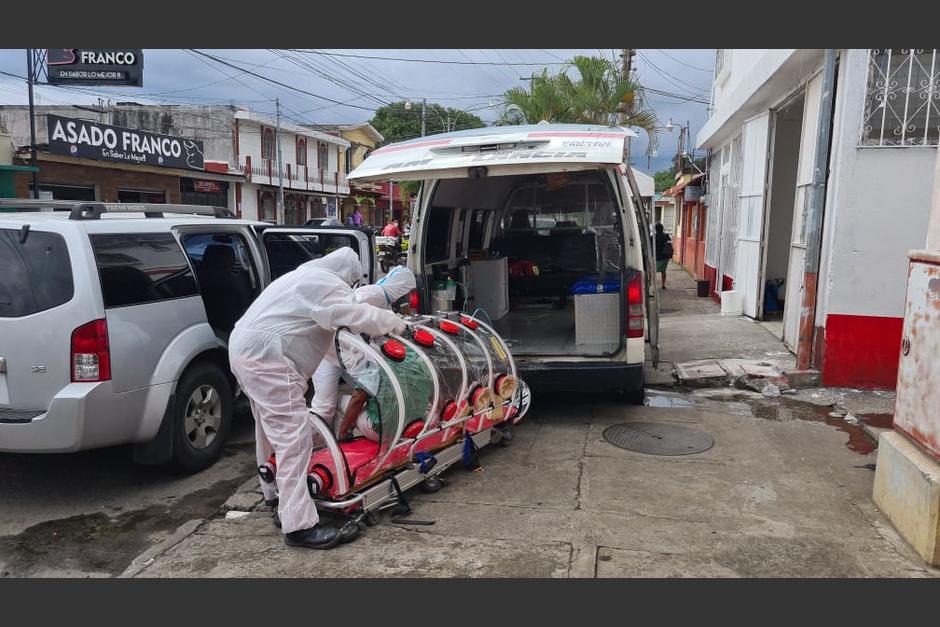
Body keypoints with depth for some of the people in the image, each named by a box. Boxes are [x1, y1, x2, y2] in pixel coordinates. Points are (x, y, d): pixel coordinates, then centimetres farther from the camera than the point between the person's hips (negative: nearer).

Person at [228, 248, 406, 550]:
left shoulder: (305, 276, 21)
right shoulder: (327, 285, -11)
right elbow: (360, 316, -14)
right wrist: (396, 323, 1)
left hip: (244, 349, 11)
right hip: (266, 358, -11)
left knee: (272, 428, 25)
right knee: (293, 437, -12)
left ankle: (274, 492, 43)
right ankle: (299, 525, -12)